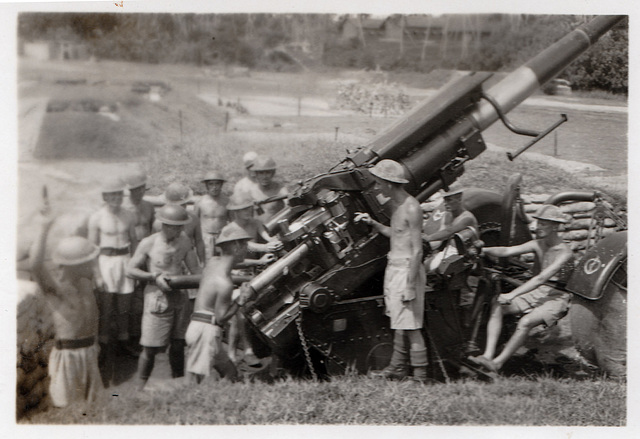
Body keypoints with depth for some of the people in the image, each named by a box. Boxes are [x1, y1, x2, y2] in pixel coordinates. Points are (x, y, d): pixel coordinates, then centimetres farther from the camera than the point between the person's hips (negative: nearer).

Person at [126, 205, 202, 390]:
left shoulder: (184, 241, 2)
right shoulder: (148, 244, -9)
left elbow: (195, 270, 6)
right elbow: (130, 270, -4)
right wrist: (154, 277, -17)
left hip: (180, 297, 4)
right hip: (158, 298, -4)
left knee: (178, 345, 10)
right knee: (150, 347, -3)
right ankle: (141, 387, 13)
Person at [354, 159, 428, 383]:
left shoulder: (411, 208, -18)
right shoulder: (395, 204, 11)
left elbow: (417, 250, -19)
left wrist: (410, 284, -21)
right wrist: (372, 223, 10)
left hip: (407, 268, -9)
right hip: (393, 266, 9)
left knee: (409, 326, -5)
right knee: (397, 323, 14)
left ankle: (420, 376, 3)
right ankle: (398, 367, 23)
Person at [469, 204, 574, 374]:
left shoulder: (565, 253, -17)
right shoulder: (538, 244, 5)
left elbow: (542, 278, -27)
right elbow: (506, 251, -5)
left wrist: (512, 295, -33)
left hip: (557, 298, -7)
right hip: (536, 293, 7)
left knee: (525, 322, -33)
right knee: (496, 305, -16)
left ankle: (497, 363, -23)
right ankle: (488, 354, -25)